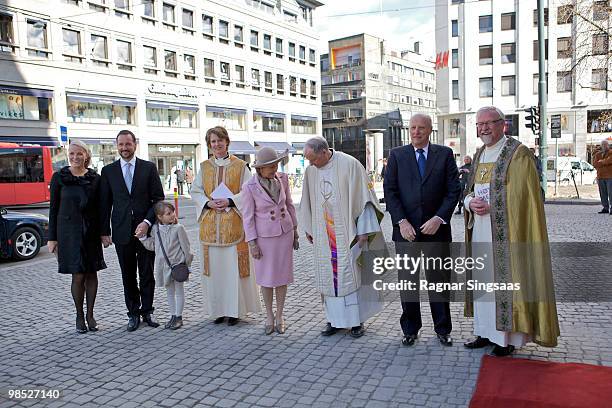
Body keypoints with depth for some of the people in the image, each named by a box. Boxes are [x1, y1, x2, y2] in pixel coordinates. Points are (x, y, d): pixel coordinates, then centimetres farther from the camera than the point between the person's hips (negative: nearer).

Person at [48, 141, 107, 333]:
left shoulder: (95, 178, 4)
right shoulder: (59, 177, 0)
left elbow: (100, 207, 9)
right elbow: (53, 209, 1)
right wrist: (52, 238, -1)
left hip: (91, 231, 2)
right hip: (69, 231, -2)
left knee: (92, 273, 5)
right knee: (78, 275, -2)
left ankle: (90, 314, 17)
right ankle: (79, 316, 14)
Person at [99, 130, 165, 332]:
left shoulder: (149, 168, 3)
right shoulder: (108, 171, 6)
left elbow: (158, 198, 0)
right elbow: (104, 203, 6)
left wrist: (147, 222, -13)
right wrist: (104, 232, 1)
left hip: (146, 229, -1)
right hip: (122, 232, 1)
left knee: (147, 274, 7)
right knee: (128, 276, 8)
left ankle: (147, 311, 21)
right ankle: (133, 314, 19)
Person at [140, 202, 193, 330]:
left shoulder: (178, 228, -12)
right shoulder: (155, 229, 1)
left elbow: (185, 247, -7)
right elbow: (152, 246, 9)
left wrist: (186, 262, -6)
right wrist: (142, 237, -3)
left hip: (177, 264, -4)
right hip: (164, 265, 5)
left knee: (179, 291, 6)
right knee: (169, 291, 15)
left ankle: (179, 317, 17)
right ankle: (173, 316, 28)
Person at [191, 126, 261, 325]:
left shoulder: (240, 166, 2)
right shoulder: (204, 167, 10)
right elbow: (195, 191, 9)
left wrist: (230, 201, -15)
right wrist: (209, 203, -9)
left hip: (233, 222, -3)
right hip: (210, 224, 3)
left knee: (233, 264, -1)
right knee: (214, 266, 4)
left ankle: (235, 309, 10)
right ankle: (218, 309, 15)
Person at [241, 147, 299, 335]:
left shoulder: (282, 179, -5)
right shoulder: (250, 187, -16)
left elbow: (289, 205, 5)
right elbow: (248, 217, -11)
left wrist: (295, 233, 8)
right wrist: (252, 244, -12)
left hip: (285, 232, 3)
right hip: (263, 235, -3)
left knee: (282, 274, 9)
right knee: (266, 277, 7)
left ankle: (280, 315, 25)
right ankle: (269, 316, 26)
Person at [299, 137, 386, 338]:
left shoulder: (349, 164, -10)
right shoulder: (310, 171, 5)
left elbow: (363, 197, -9)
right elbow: (307, 202, 16)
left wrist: (363, 231, -11)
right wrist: (308, 228, 16)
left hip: (347, 232, -5)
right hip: (323, 235, 5)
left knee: (350, 274, 0)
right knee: (328, 275, 8)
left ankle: (356, 320, 12)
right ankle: (334, 319, 19)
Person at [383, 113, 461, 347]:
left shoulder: (445, 154, 5)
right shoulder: (396, 155, 6)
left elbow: (453, 190, 0)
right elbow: (390, 191, 0)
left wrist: (439, 219, -12)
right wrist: (401, 221, -11)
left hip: (436, 229, 0)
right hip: (406, 230, 1)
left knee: (439, 279, 7)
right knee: (407, 281, 7)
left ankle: (443, 330, 22)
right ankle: (410, 330, 21)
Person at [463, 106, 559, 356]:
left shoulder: (518, 153, -8)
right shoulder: (479, 155, 15)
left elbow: (523, 196, -11)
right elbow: (468, 191, 17)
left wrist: (489, 205, -14)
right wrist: (471, 202, -4)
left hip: (505, 232, -7)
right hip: (479, 231, 7)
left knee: (505, 280, -1)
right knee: (482, 281, 12)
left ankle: (508, 338, 13)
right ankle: (486, 333, 24)